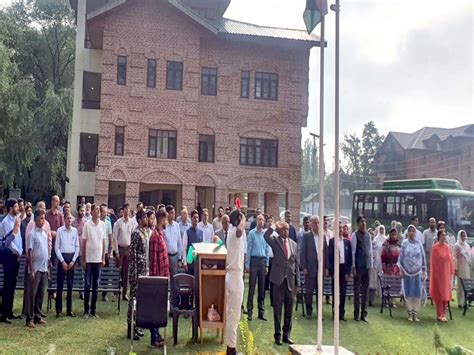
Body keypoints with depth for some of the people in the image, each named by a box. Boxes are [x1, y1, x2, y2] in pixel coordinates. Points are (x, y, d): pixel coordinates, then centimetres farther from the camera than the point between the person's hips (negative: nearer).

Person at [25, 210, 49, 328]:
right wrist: (31, 270, -15)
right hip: (35, 269, -7)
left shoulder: (44, 233, 11)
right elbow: (29, 253, -12)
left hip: (44, 268, 7)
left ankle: (37, 316, 20)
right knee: (32, 294, 0)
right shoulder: (32, 234, -10)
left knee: (41, 294, 11)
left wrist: (47, 267, 14)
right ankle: (29, 318, 6)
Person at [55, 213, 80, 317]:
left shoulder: (75, 230, 3)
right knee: (60, 284, 0)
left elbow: (77, 247, 6)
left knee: (70, 285, 8)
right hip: (62, 257, -3)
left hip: (72, 257, 3)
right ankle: (58, 310, 8)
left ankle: (69, 310, 15)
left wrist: (73, 261, -3)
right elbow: (57, 247, -5)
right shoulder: (60, 230, -5)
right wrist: (62, 261, -9)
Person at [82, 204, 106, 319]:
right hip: (89, 259, -3)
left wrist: (103, 258, 6)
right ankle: (86, 310, 12)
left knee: (96, 285, 8)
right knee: (87, 285, 3)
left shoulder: (103, 224, 4)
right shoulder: (87, 224, -6)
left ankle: (93, 310, 17)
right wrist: (83, 259, -3)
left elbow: (103, 242, 8)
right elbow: (84, 242, -2)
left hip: (98, 259, 3)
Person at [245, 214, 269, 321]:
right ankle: (249, 311, 5)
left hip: (263, 261, 4)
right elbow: (248, 249, -2)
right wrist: (247, 264, -5)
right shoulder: (252, 233, -2)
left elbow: (267, 250, 13)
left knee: (262, 287, 8)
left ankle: (261, 312, 15)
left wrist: (267, 265, 10)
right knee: (252, 287, -2)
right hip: (254, 260, -4)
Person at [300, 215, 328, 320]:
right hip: (310, 267, -3)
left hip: (321, 267, 3)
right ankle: (309, 311, 14)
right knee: (309, 290, 3)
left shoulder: (323, 236, 9)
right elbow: (303, 252, -4)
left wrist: (326, 267, 5)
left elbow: (325, 252, 9)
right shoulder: (306, 236, -2)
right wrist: (304, 267, -10)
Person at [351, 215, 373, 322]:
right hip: (358, 266, -5)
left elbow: (370, 250, 15)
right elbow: (353, 251, -7)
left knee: (365, 290, 9)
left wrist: (371, 265, 10)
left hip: (367, 266, 5)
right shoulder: (355, 235, -5)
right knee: (357, 290, 1)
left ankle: (363, 314, 16)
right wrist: (353, 267, -10)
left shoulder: (368, 235, 11)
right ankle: (356, 314, 9)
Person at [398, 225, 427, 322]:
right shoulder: (404, 243, 2)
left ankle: (415, 313, 7)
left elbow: (423, 257, 9)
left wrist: (424, 270, 5)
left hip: (417, 271, 1)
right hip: (407, 271, -1)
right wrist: (401, 270, -1)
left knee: (418, 293, 0)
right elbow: (401, 257, 4)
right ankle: (410, 313, 10)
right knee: (408, 293, 1)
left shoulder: (419, 244, 5)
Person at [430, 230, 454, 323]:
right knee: (439, 293, 0)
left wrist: (452, 272, 3)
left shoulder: (448, 247, 4)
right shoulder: (435, 247, -9)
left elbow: (451, 260, 6)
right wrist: (433, 273, -10)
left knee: (445, 293, 8)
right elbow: (432, 261, -8)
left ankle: (443, 314, 16)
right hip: (437, 273, -4)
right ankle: (440, 315, 5)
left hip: (446, 273, 4)